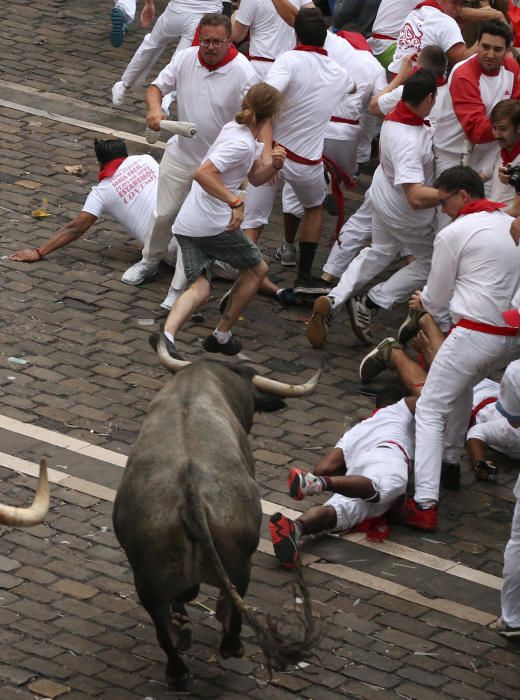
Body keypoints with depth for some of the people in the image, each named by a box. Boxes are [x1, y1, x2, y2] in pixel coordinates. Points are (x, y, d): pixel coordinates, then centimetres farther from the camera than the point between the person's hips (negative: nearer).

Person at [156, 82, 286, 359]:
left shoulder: (236, 129, 14)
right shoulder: (242, 144, -16)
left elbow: (255, 177, 23)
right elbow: (203, 173, -27)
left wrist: (273, 164, 5)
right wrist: (235, 202, -28)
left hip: (185, 225, 8)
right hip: (213, 224, -8)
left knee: (199, 289, 1)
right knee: (256, 269, 16)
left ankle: (167, 334, -26)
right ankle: (221, 336, 19)